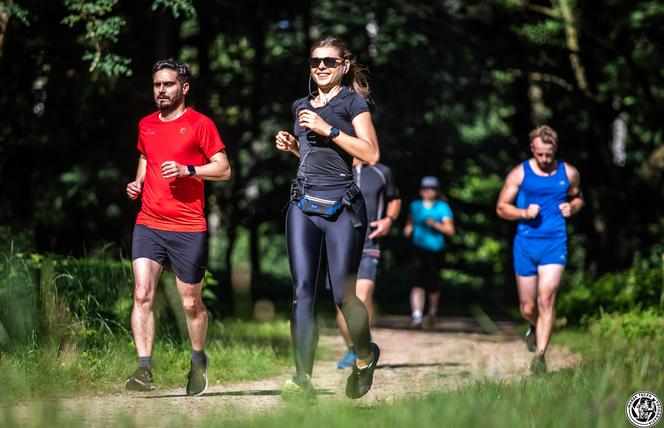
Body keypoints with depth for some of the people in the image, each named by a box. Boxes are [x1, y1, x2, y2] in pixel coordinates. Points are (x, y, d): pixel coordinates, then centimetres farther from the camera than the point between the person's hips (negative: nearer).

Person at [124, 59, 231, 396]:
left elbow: (223, 169, -4)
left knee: (191, 303, 7)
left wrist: (187, 170, -17)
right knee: (142, 294, -14)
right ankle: (144, 369, -17)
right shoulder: (146, 125, 14)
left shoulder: (199, 124, -2)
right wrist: (138, 182, 10)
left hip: (188, 228, -3)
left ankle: (198, 361, 31)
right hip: (148, 225, 4)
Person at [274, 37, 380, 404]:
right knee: (302, 291, -8)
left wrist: (327, 129, -14)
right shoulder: (302, 107, 19)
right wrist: (291, 146, 11)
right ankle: (303, 381, -12)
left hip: (342, 207, -5)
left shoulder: (353, 102, 1)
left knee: (342, 294, -2)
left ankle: (365, 356, 27)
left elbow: (371, 154, -9)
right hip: (303, 205, 5)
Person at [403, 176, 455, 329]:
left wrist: (435, 224, -20)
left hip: (435, 251, 0)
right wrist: (408, 229, 5)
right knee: (419, 281, -17)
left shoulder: (442, 207, 1)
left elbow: (450, 230, -5)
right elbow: (410, 222, 27)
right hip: (419, 249, 0)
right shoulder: (415, 206, 10)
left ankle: (433, 311, 38)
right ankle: (416, 316, -25)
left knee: (433, 285, 8)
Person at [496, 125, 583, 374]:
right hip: (526, 243, 1)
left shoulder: (569, 173, 4)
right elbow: (501, 207, 3)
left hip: (555, 244, -1)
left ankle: (540, 355, -13)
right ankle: (536, 328, 42)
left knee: (546, 298, -16)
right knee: (527, 307, 7)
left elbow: (578, 197, 22)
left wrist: (572, 207, -1)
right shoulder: (520, 174, -1)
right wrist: (524, 213, -15)